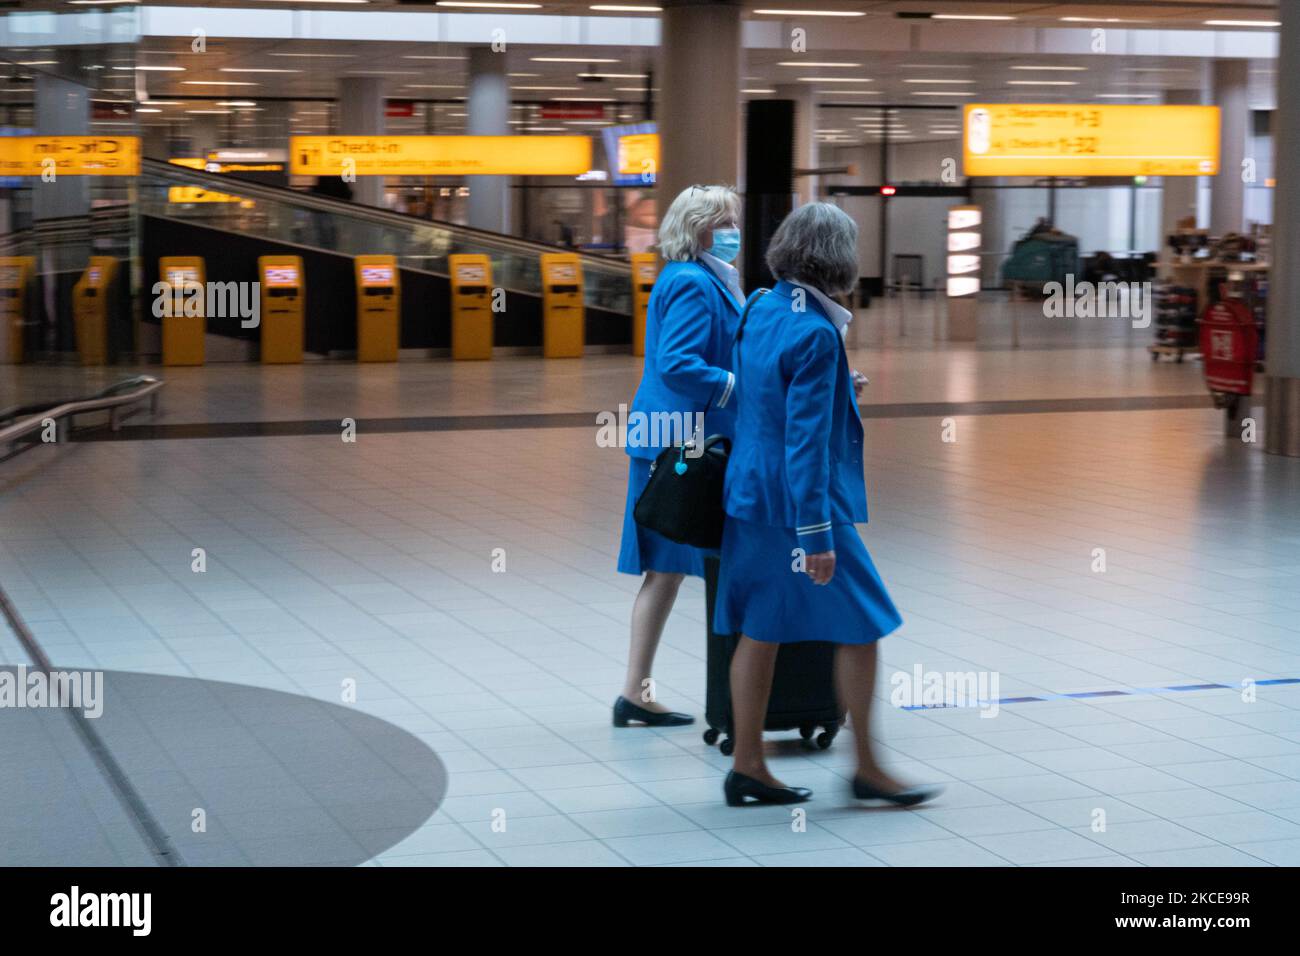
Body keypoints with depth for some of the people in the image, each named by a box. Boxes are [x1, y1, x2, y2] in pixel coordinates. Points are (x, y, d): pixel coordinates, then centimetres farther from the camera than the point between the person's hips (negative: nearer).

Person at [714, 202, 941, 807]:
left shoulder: (762, 311, 6)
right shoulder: (815, 334, -19)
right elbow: (806, 439, -22)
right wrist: (816, 533, -21)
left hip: (750, 494, 9)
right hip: (798, 503, -9)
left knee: (760, 630, 11)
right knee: (861, 627, 3)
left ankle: (747, 765, 16)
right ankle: (866, 768, 10)